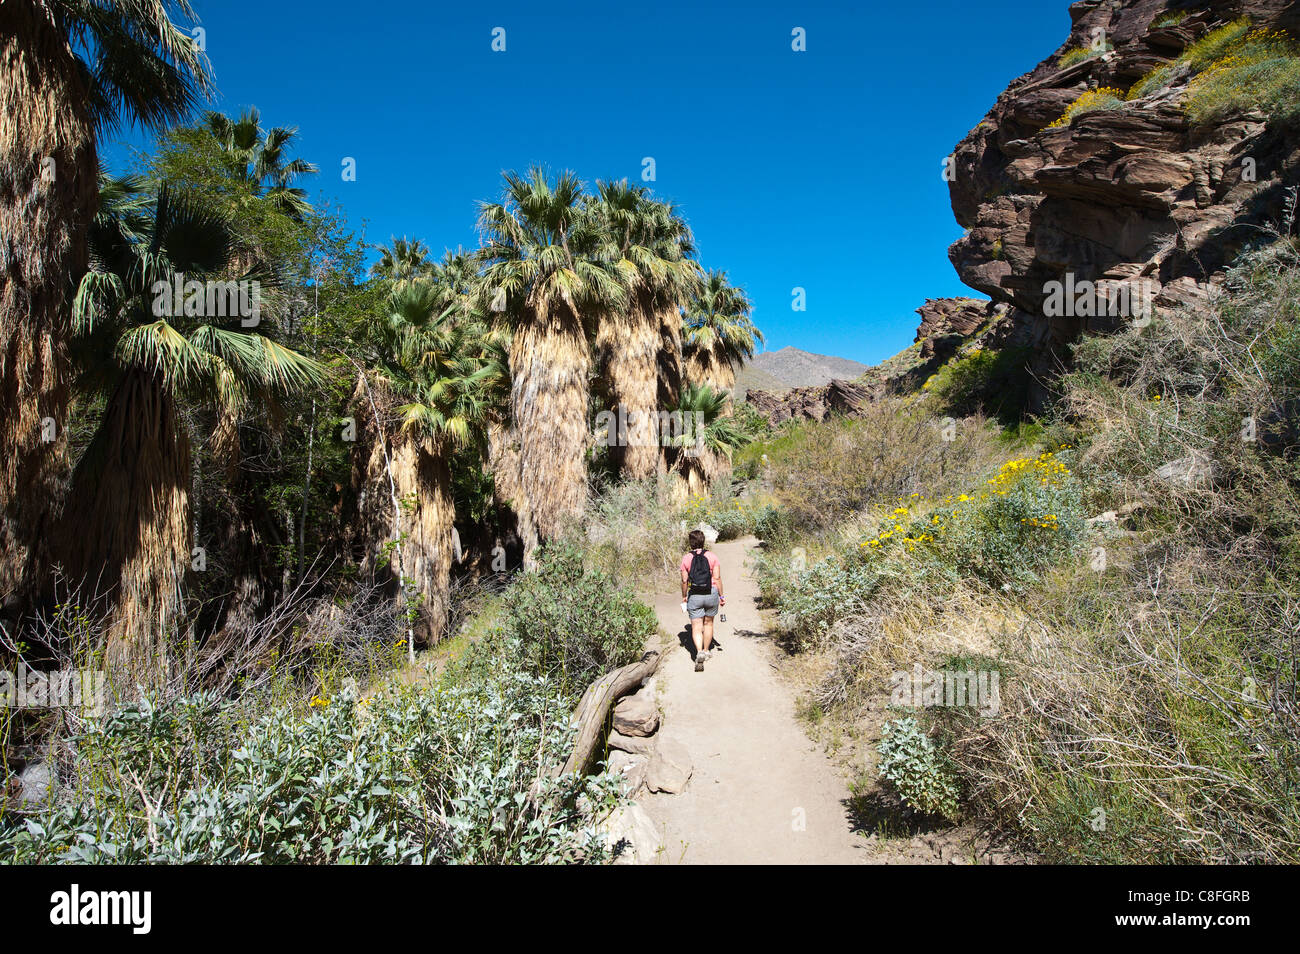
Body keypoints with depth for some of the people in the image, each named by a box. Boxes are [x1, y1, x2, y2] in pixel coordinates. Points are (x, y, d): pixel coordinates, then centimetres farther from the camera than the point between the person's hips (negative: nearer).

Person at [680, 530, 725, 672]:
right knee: (708, 623, 20)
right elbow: (717, 578, -6)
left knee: (696, 627, 1)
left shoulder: (686, 558, -3)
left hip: (694, 596, -1)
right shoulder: (712, 556, -2)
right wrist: (721, 596, 2)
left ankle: (699, 652, -20)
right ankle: (706, 651, 30)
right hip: (711, 594, 1)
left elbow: (684, 581, -3)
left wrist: (684, 597, 10)